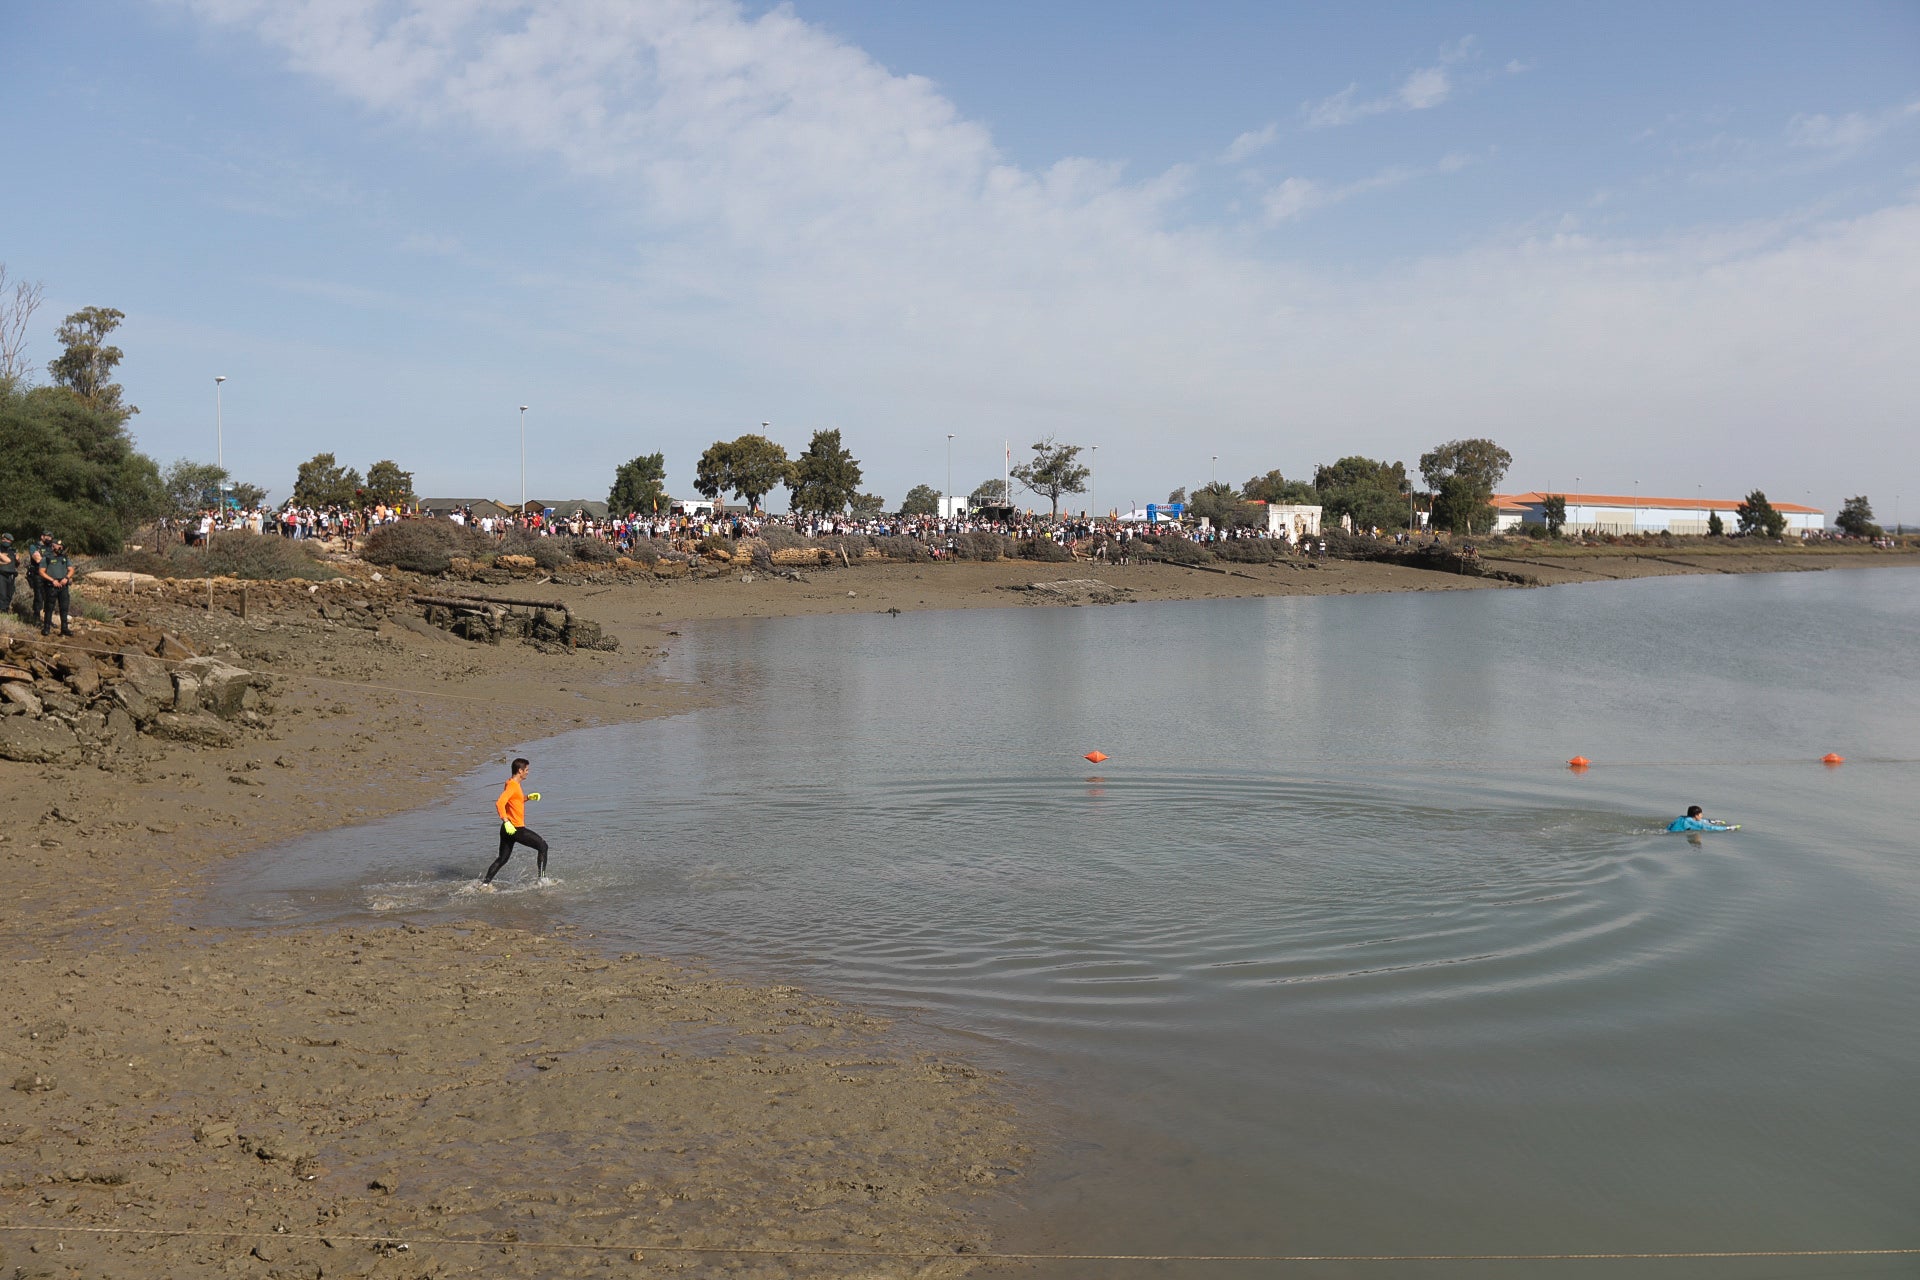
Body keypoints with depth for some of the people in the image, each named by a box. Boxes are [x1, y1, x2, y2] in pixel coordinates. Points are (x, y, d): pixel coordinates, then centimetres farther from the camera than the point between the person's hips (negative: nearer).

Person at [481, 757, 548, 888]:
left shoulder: (514, 784, 14)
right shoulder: (512, 785, -16)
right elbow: (499, 803, -28)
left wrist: (528, 796, 16)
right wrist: (506, 822, -32)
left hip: (509, 829, 10)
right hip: (515, 829, -10)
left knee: (502, 859, 15)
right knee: (542, 846, 1)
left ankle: (485, 883, 13)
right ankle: (542, 879, 2)